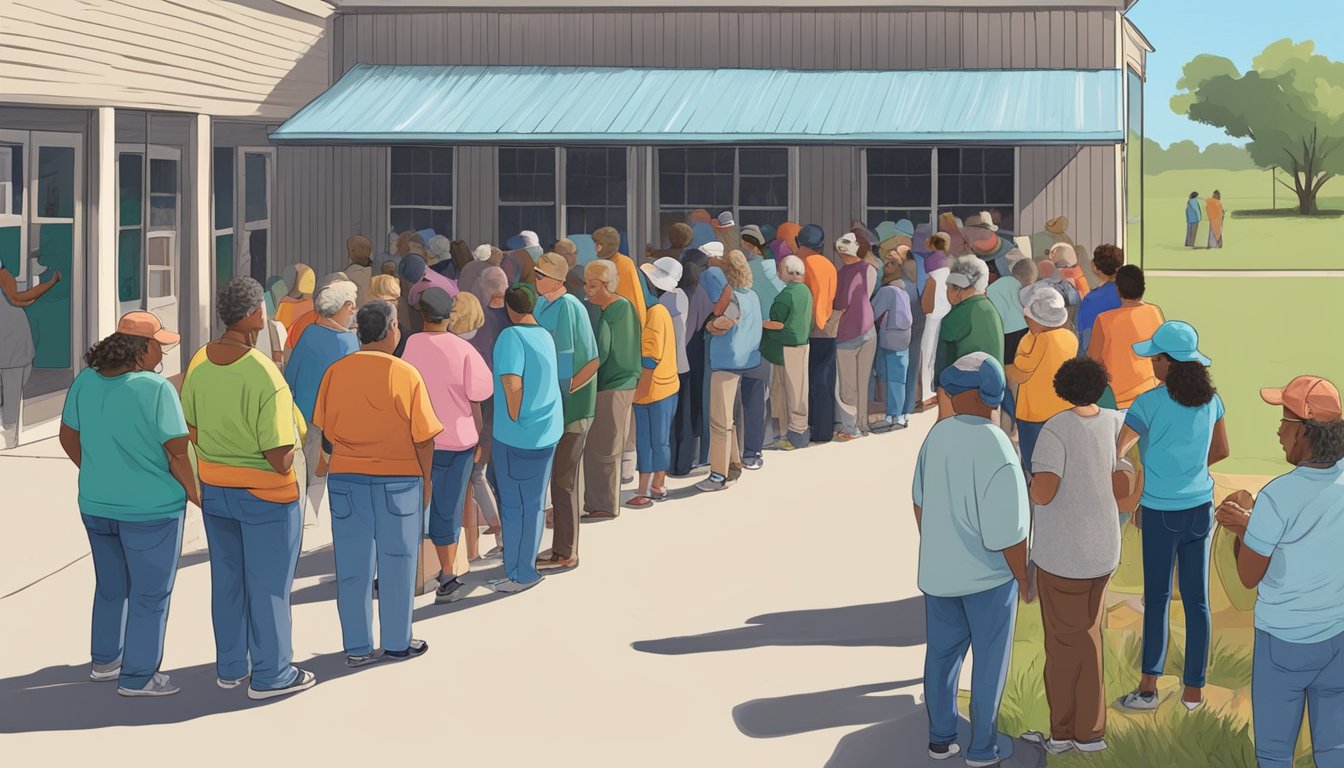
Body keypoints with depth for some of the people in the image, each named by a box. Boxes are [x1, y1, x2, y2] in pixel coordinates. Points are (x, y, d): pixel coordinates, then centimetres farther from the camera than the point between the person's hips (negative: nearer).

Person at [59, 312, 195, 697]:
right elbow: (177, 453, -19)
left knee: (110, 586, 24)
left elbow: (69, 438, 9)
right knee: (149, 594, 8)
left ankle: (104, 660, 35)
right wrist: (195, 494, -4)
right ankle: (137, 676, 14)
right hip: (151, 509, -6)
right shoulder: (155, 389, -20)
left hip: (96, 504, 6)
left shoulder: (85, 382, -2)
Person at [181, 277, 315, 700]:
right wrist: (295, 442, -4)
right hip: (264, 493, -7)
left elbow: (191, 429, 6)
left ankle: (230, 666, 31)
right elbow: (280, 457, -24)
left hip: (213, 487, 7)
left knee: (226, 579, 19)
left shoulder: (199, 363, -5)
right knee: (268, 584, 7)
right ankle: (271, 674, 18)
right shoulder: (265, 374, -25)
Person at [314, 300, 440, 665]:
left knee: (352, 564, 8)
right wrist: (426, 480, 6)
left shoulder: (336, 372, -2)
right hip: (398, 480, -3)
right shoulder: (406, 374, -11)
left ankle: (357, 647, 14)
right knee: (396, 563, 9)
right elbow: (423, 436, -8)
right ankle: (397, 643, 18)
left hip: (346, 479, 3)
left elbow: (325, 433, 5)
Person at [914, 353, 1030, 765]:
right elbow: (1008, 530, -22)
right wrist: (1023, 577, -7)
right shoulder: (995, 449, -26)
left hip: (938, 570, 5)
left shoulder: (937, 435, -9)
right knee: (989, 661, 12)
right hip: (988, 575, -5)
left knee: (942, 653, 17)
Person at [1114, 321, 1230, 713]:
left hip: (1161, 513, -4)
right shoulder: (1210, 399, 0)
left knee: (1157, 599, 6)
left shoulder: (1150, 403, -15)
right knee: (1197, 600, 9)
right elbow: (1221, 450, 12)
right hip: (1200, 507, 4)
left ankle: (1148, 687, 8)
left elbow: (1117, 454, -16)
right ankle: (1194, 688, 16)